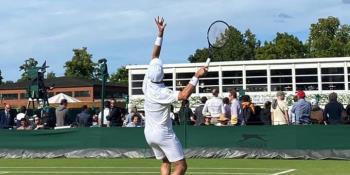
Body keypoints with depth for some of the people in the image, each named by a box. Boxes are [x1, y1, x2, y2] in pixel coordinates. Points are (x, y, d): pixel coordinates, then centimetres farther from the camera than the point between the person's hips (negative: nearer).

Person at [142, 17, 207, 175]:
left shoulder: (147, 82, -6)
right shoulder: (162, 93, -26)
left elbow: (154, 57, 0)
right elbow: (184, 95, -38)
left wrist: (160, 34, -3)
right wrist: (196, 76, -37)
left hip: (149, 133, 8)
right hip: (164, 134, -8)